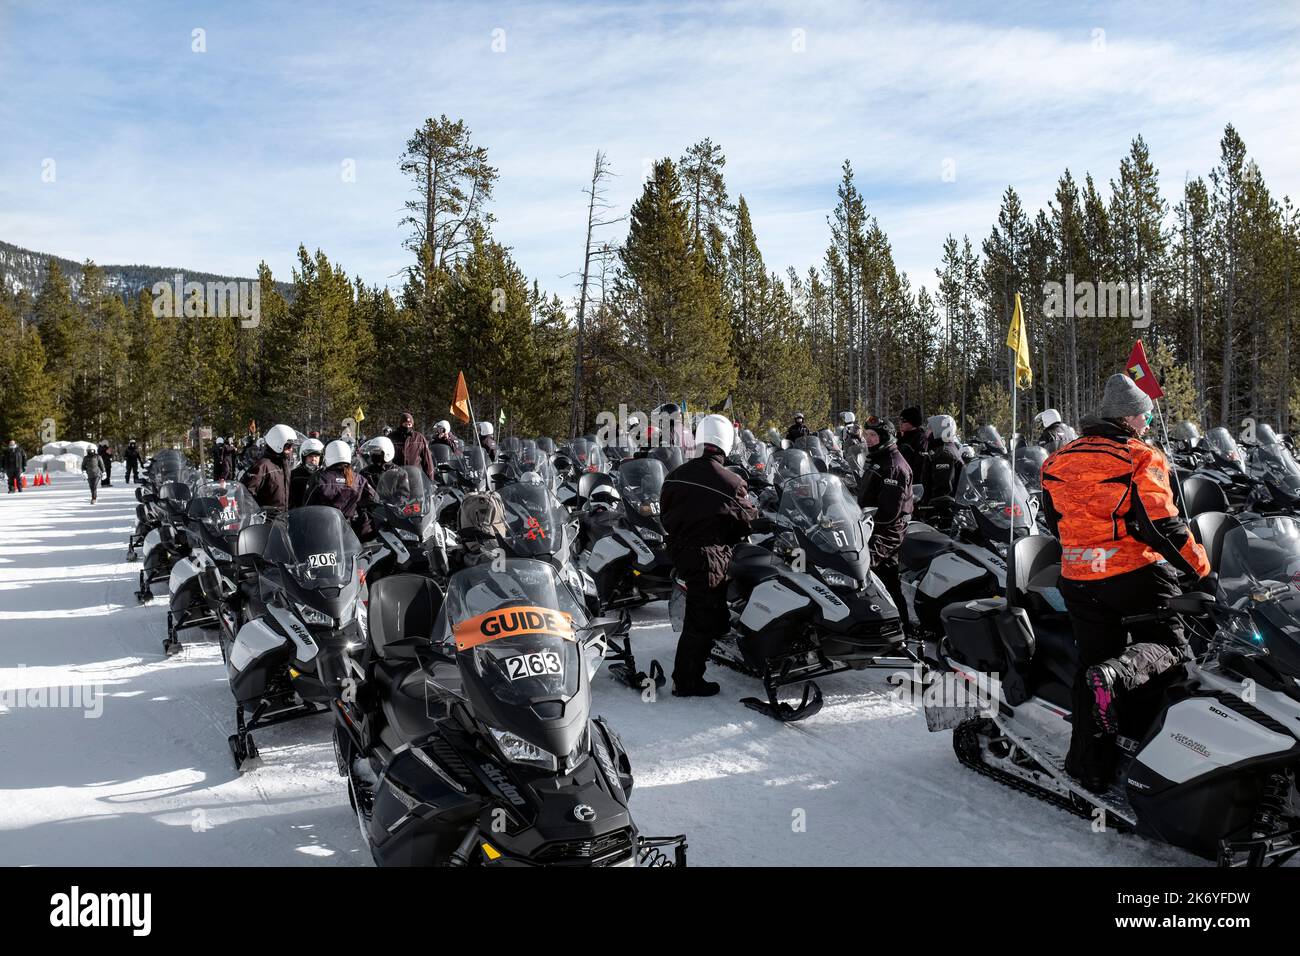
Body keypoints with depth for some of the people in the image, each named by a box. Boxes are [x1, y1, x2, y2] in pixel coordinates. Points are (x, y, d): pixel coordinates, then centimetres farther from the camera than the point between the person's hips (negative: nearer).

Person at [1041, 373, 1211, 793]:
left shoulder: (1060, 461, 8)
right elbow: (1160, 525, -15)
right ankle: (1117, 674, -23)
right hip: (1135, 574, -5)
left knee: (1092, 660, 12)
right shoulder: (1140, 458, -8)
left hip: (1077, 580, 5)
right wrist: (1201, 568, -5)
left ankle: (1090, 766, 14)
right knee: (1167, 645, 10)